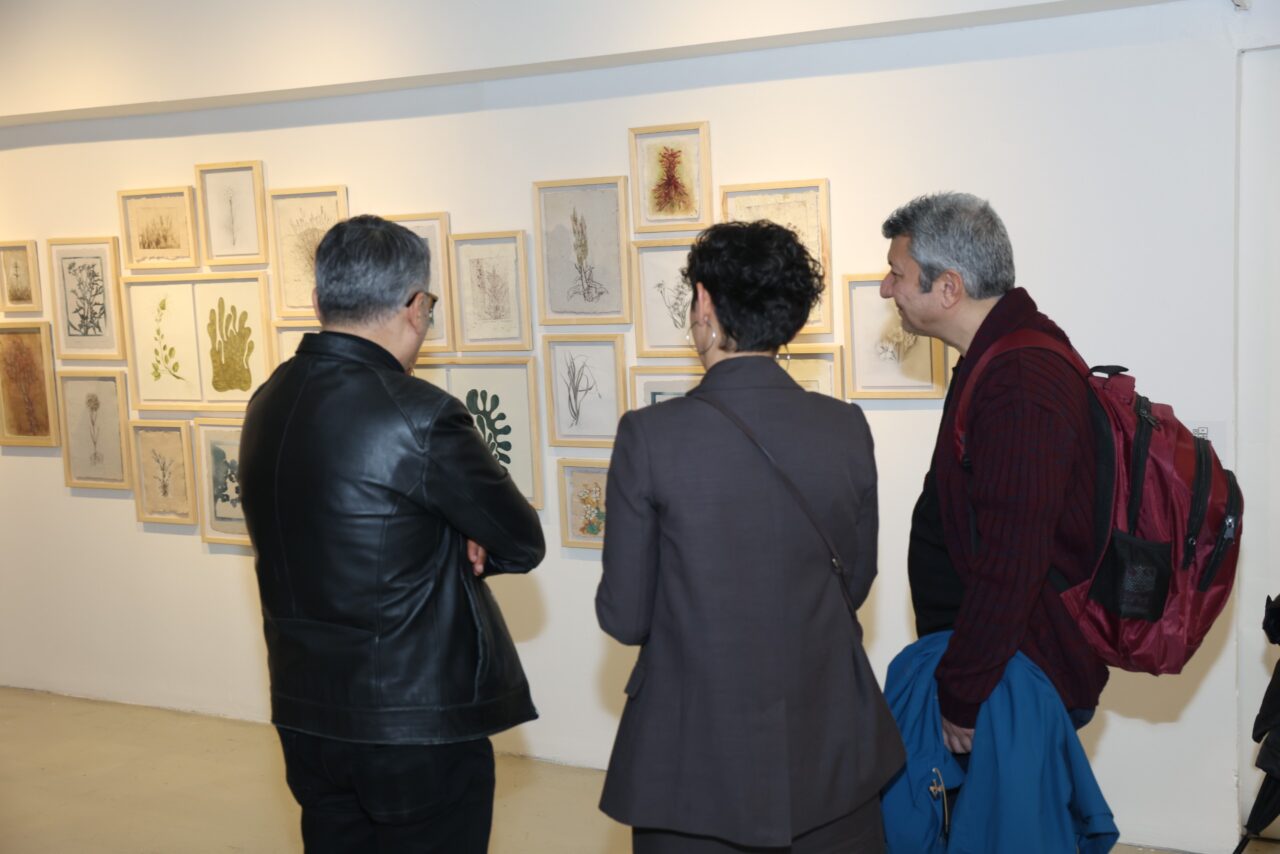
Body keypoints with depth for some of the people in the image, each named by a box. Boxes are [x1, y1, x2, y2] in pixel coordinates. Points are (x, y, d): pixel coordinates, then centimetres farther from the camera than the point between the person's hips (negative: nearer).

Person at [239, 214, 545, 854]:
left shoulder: (269, 402, 2)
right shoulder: (419, 417, -22)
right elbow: (523, 545, -12)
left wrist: (452, 546, -3)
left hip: (305, 718, 7)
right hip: (420, 724, -7)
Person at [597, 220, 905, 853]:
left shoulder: (649, 434, -16)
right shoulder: (847, 429, -7)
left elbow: (624, 618, -9)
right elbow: (855, 584, 6)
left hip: (696, 770, -2)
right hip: (831, 758, 3)